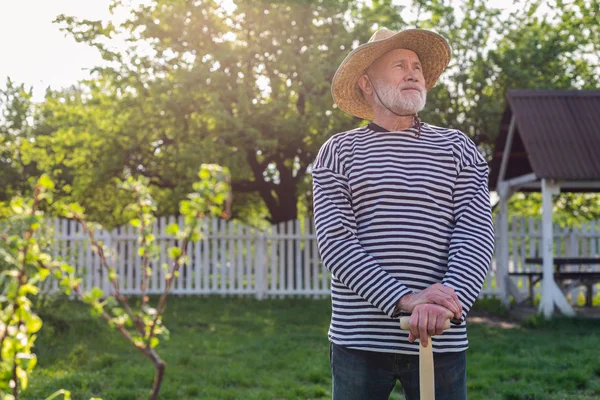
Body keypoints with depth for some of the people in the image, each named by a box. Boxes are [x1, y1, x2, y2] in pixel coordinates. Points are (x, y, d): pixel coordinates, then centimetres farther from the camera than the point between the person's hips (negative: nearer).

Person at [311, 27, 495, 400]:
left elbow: (476, 232, -2)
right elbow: (334, 239, -6)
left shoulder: (458, 148, 9)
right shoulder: (338, 151, 6)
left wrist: (448, 303, -21)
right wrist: (404, 299, -19)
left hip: (442, 341, 1)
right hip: (359, 339, -1)